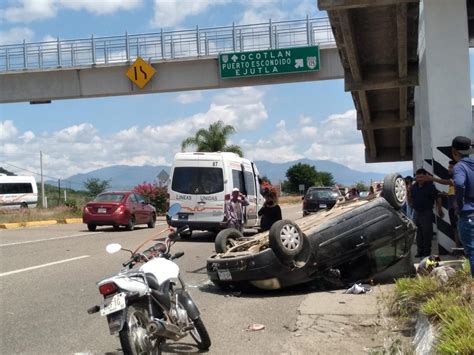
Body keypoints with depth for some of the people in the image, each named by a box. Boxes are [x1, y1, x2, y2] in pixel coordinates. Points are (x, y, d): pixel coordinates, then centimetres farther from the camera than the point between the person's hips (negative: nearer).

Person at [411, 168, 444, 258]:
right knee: (419, 233, 10)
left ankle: (427, 251, 6)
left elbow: (438, 198, -6)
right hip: (417, 212, 6)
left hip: (427, 213, -5)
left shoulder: (430, 186, -9)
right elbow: (410, 198, 21)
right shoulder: (414, 187, 6)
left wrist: (440, 209, -6)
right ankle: (420, 251, 19)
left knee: (427, 233, -3)